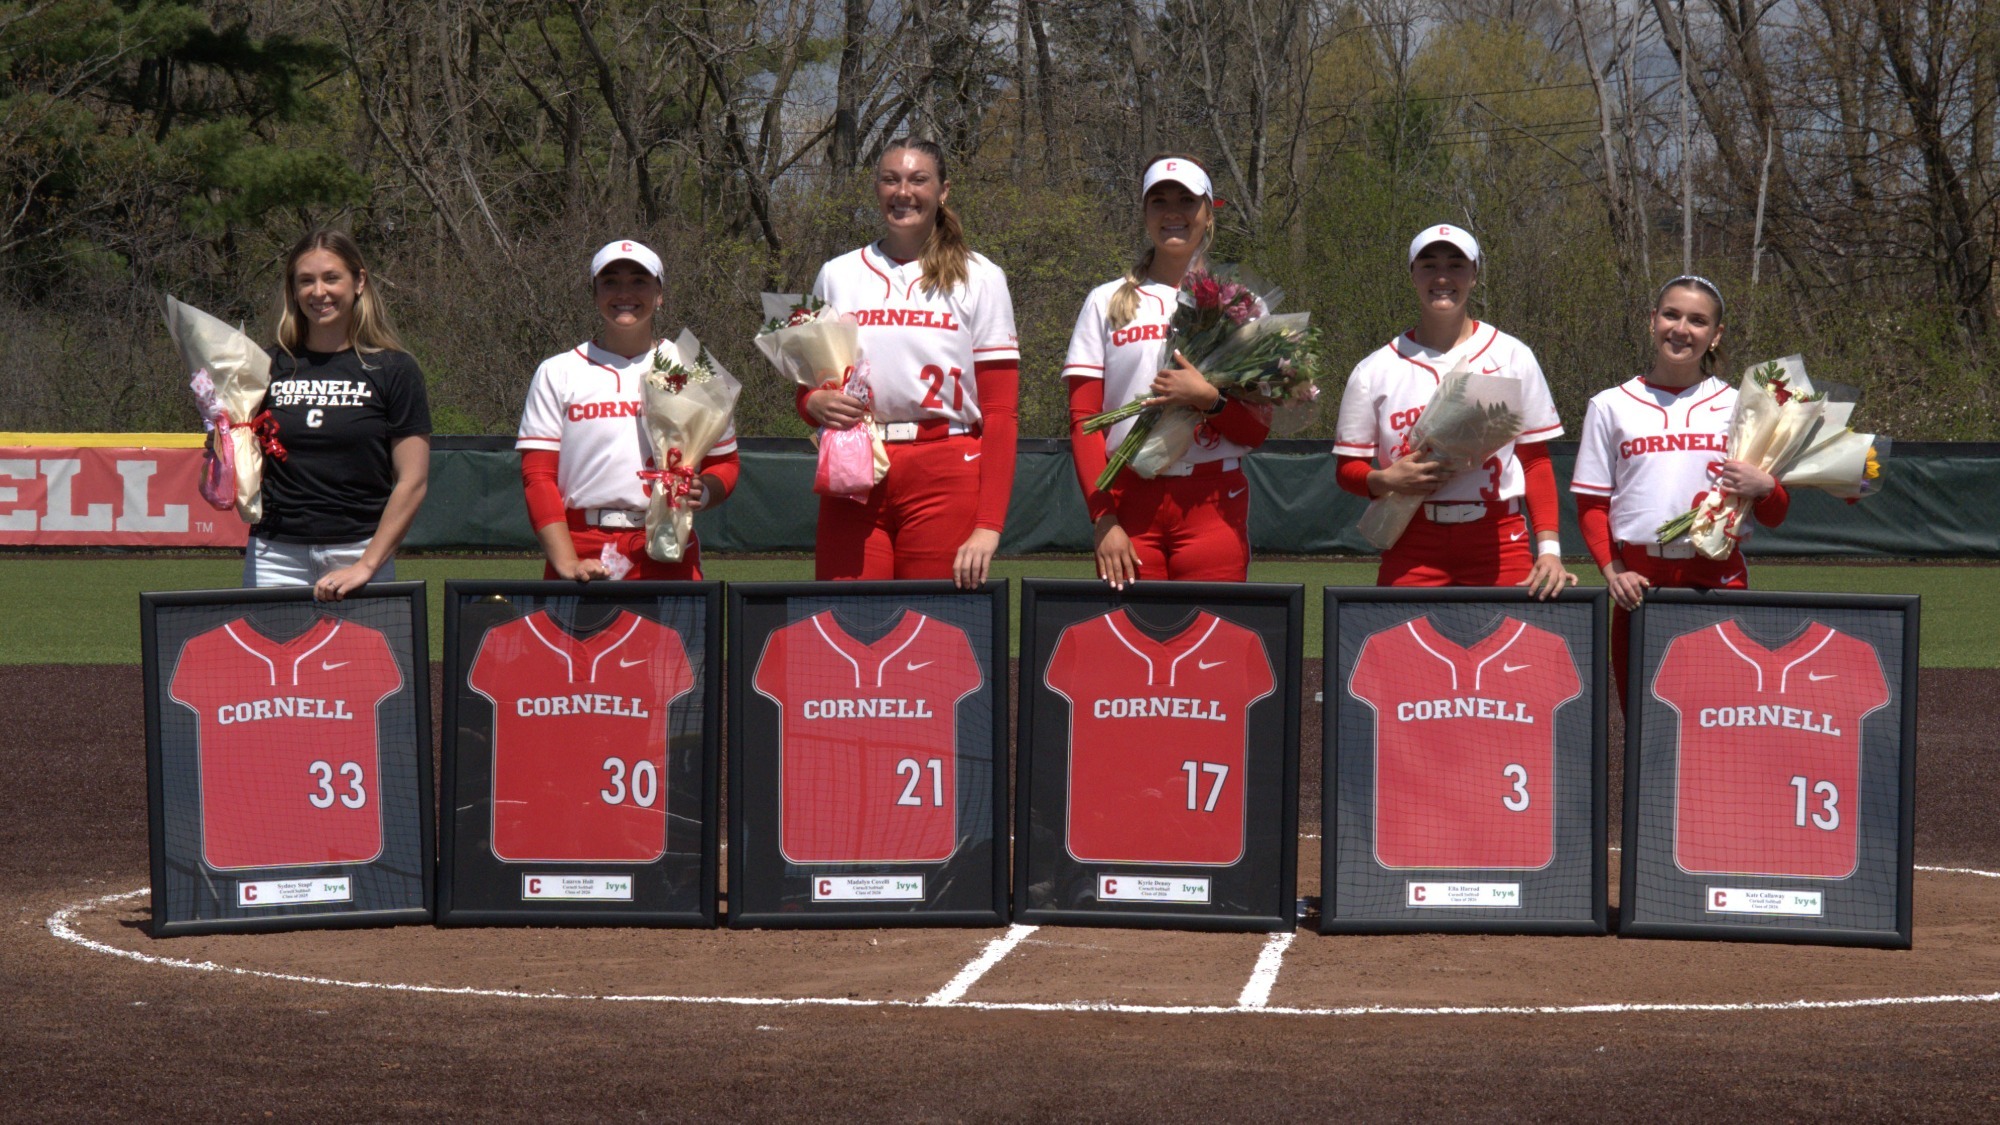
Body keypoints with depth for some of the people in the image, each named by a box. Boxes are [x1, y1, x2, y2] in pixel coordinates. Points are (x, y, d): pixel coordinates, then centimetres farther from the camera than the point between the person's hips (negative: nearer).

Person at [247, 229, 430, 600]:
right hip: (276, 555, 2)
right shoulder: (269, 367, 10)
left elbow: (413, 482, -2)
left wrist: (366, 565, -9)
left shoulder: (393, 370, 2)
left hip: (360, 551, -2)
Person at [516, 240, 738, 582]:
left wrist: (702, 493, -9)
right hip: (583, 549, -1)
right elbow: (537, 476, 2)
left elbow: (725, 463, 15)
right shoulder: (557, 373, 8)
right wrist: (566, 562, -10)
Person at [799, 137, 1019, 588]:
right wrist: (816, 403, -5)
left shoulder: (979, 278, 5)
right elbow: (806, 389, 21)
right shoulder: (837, 275, 14)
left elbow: (1001, 413, 0)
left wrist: (988, 526, -10)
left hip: (945, 480, -2)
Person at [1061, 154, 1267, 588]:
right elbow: (1083, 421, 4)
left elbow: (1258, 430, 6)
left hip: (1213, 503, 0)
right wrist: (1103, 518, -7)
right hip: (1129, 500, 0)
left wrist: (1207, 399, -14)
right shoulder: (1106, 303, 11)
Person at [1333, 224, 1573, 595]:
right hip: (1412, 545, 0)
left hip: (1499, 541, 0)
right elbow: (1348, 467, 11)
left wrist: (1549, 548, -2)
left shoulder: (1512, 356, 9)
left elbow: (1537, 460, 8)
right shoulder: (1375, 370, 8)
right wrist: (1386, 480, -11)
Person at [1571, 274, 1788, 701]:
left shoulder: (1738, 406, 10)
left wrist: (1764, 487, -11)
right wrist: (1612, 570, -3)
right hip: (1639, 582, 1)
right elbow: (1592, 505, 11)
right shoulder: (1611, 406, 11)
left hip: (1718, 578, -1)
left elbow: (1774, 517, 10)